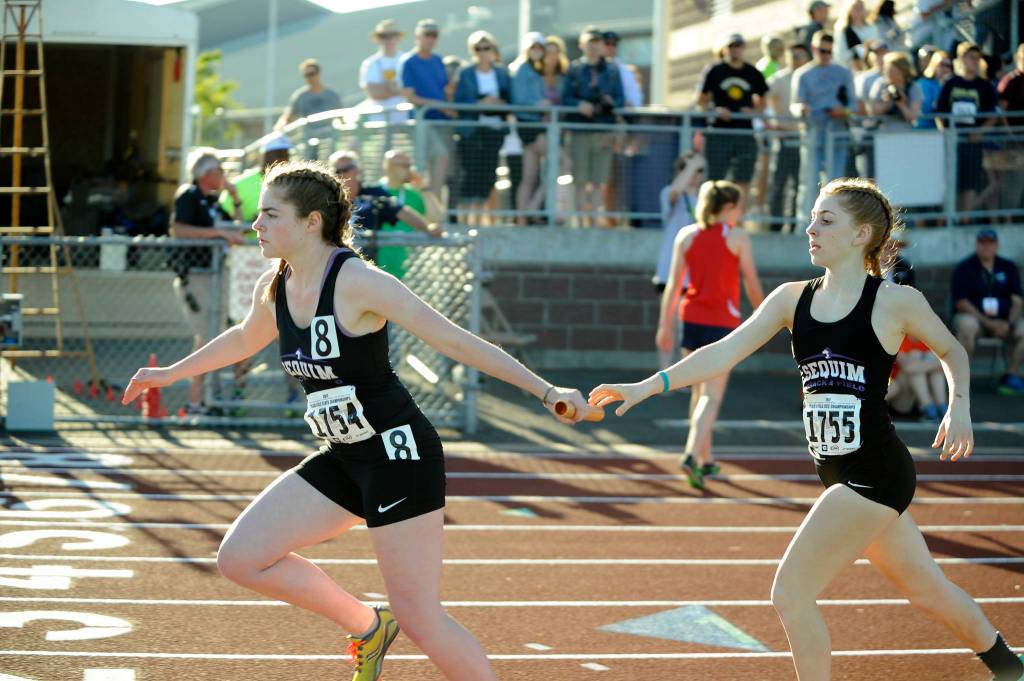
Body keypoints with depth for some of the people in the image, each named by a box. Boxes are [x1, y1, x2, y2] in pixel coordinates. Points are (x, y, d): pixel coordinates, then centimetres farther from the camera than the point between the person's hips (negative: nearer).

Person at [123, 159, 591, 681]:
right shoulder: (273, 287, 4)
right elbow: (245, 339, 27)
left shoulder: (357, 282, -19)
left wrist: (546, 392, -21)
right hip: (344, 460, 8)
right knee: (240, 558, 0)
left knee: (418, 619, -7)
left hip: (399, 454, -8)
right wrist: (169, 374, 38)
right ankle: (367, 628, 16)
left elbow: (455, 340, -19)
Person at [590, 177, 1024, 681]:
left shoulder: (895, 301, -9)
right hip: (837, 472, 6)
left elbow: (952, 351, 7)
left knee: (790, 592, -12)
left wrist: (959, 406, -10)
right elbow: (725, 351, -3)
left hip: (874, 473, -6)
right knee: (926, 588, 21)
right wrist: (646, 387, -14)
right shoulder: (792, 299, 5)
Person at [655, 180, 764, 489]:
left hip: (691, 316, 4)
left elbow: (673, 283, 4)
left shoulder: (686, 236, 6)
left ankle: (706, 458, 26)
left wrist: (665, 324, 6)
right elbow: (752, 283, -2)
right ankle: (691, 455, -22)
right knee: (712, 396, -5)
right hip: (723, 320, -4)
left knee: (700, 391, 18)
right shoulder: (738, 237, -4)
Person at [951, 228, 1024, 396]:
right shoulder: (964, 268, -1)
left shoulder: (1008, 268, 10)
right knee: (966, 325, -38)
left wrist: (1008, 324, -15)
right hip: (974, 317, -3)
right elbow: (961, 303, -8)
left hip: (1004, 320, 3)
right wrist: (988, 323, -18)